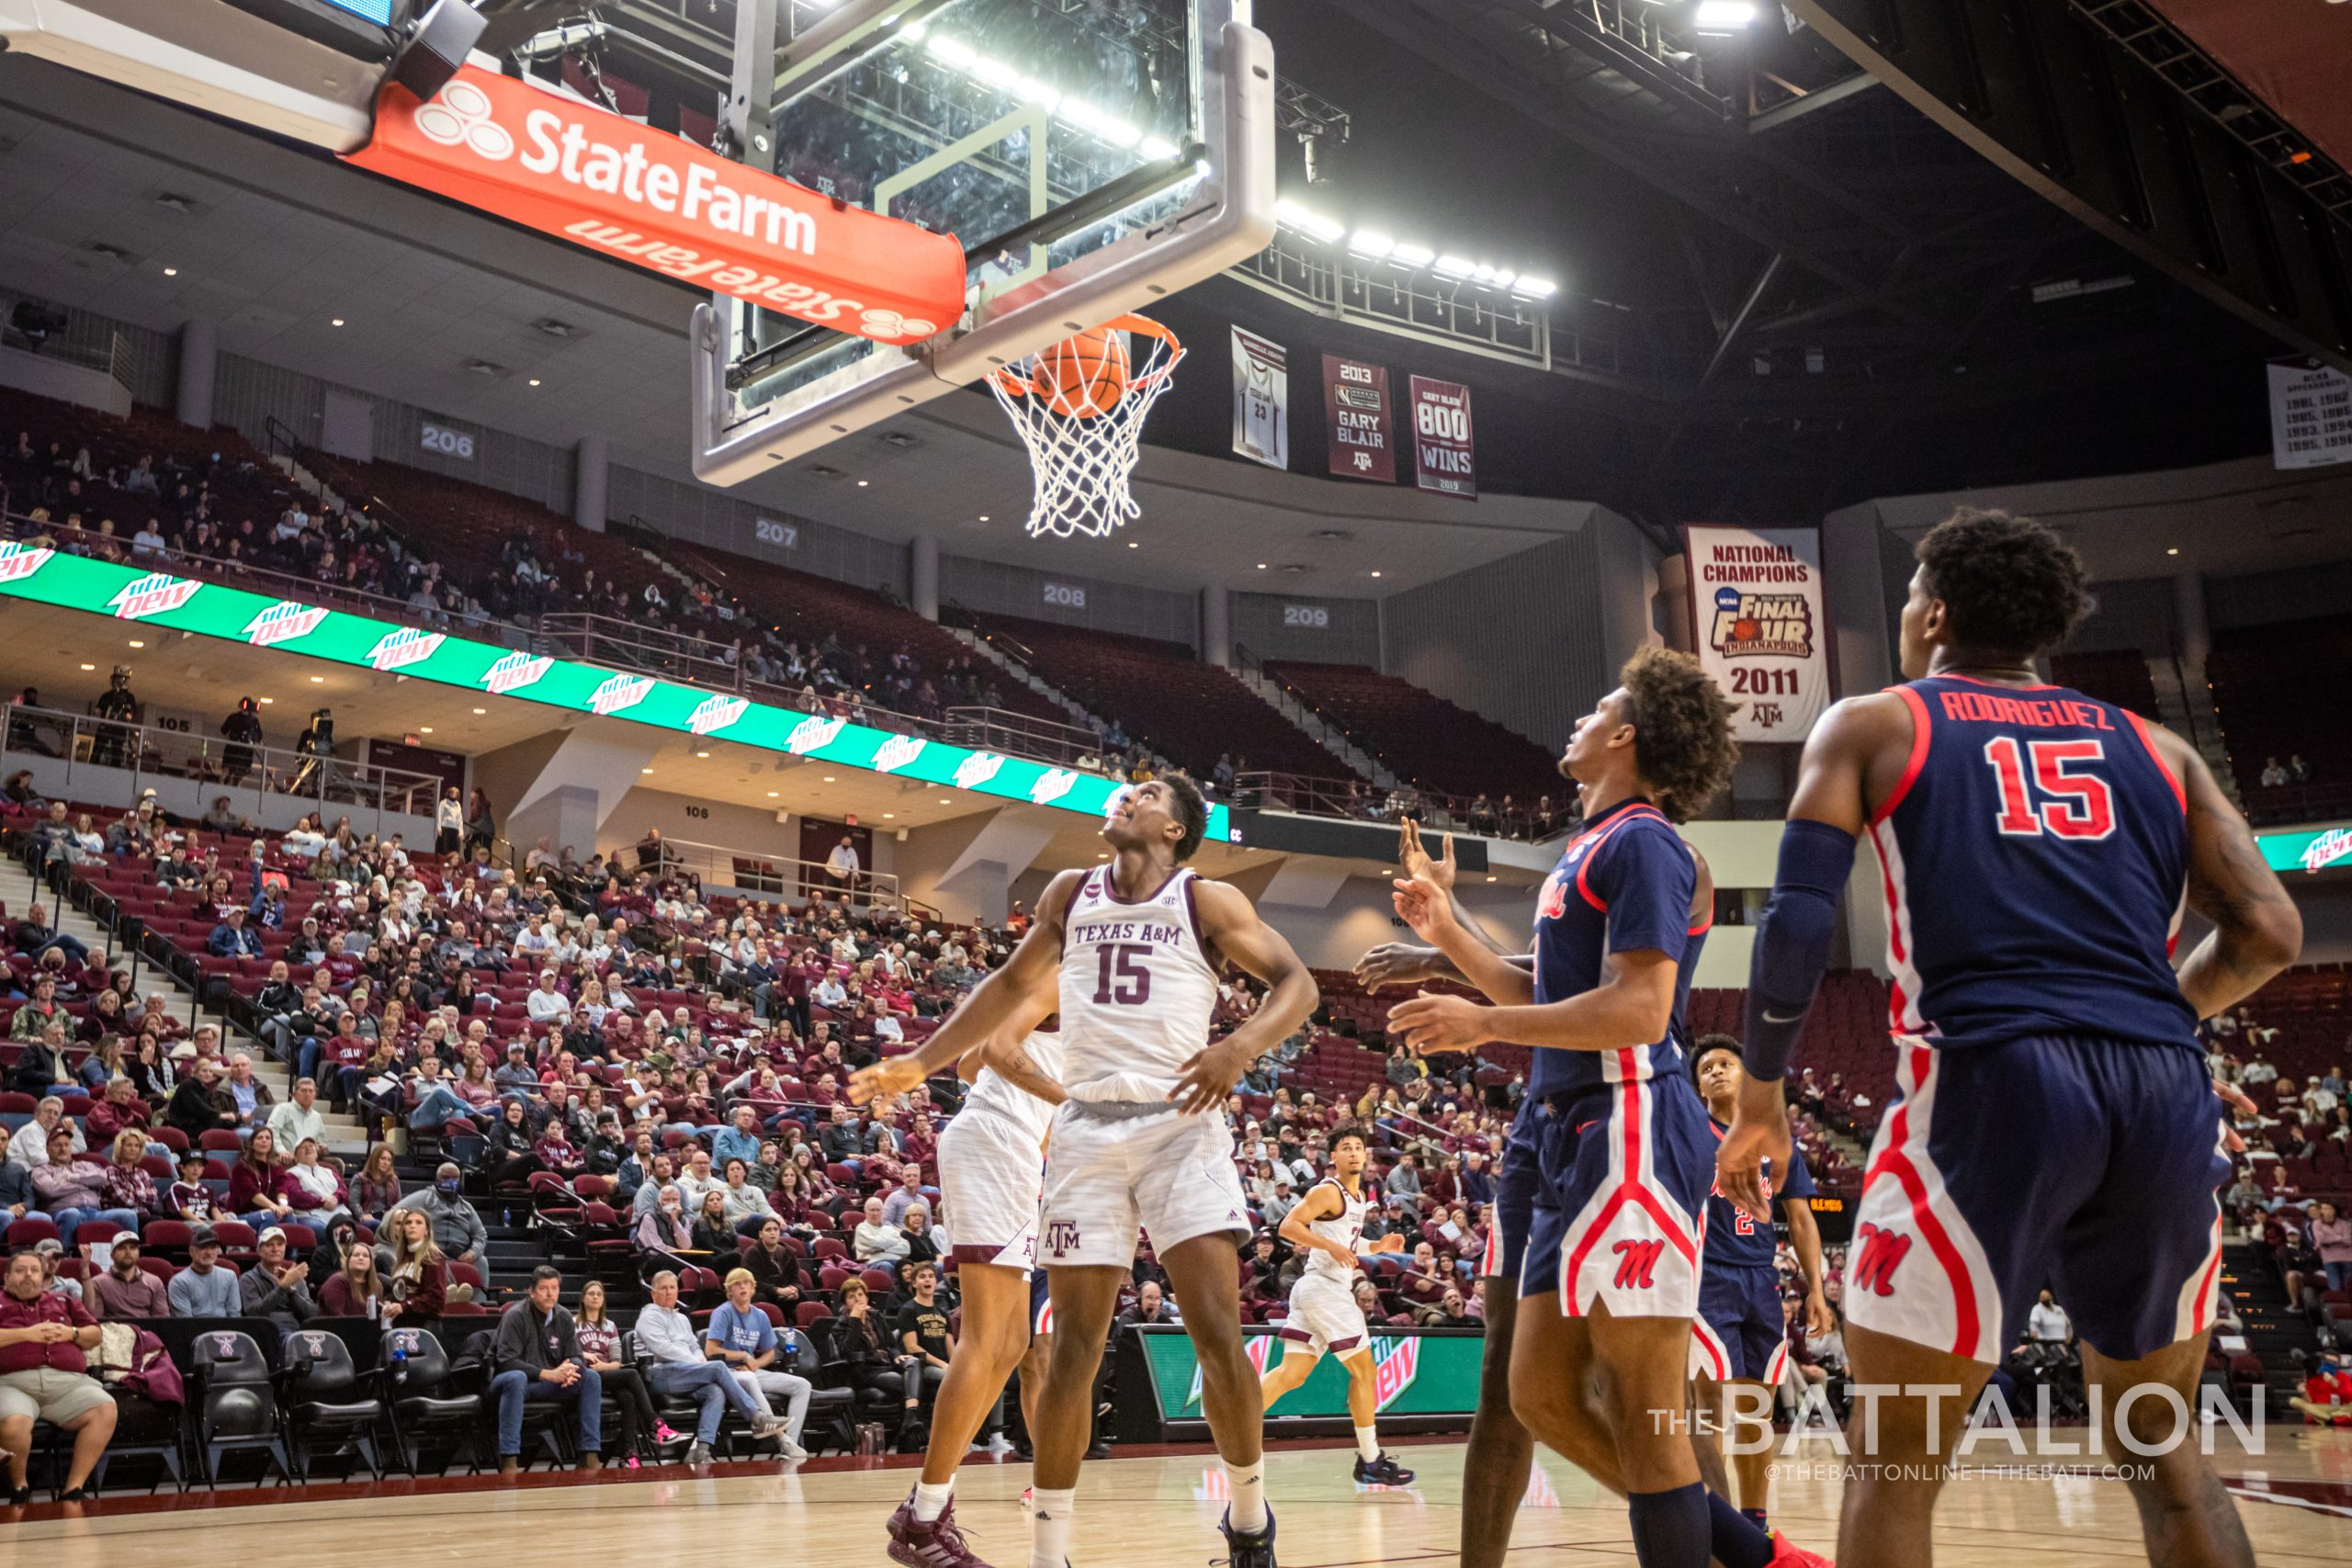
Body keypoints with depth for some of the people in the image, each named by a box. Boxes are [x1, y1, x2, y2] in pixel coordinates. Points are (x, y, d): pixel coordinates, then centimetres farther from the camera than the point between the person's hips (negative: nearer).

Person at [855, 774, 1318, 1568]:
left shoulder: (1207, 900, 1)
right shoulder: (1070, 894, 12)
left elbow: (1296, 982, -2)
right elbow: (1013, 984, 23)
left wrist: (1243, 1046, -21)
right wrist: (921, 1062, 21)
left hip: (1178, 1123, -3)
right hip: (1089, 1126, 3)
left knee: (1218, 1335, -10)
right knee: (1074, 1349, 1)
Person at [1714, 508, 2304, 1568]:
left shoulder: (1872, 726, 13)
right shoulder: (2155, 748, 22)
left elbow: (1797, 927, 1)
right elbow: (2268, 931, 14)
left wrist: (1760, 1103, 12)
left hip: (1988, 1080, -4)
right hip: (2167, 1096, 4)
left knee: (1897, 1458, 8)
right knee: (2160, 1449, 23)